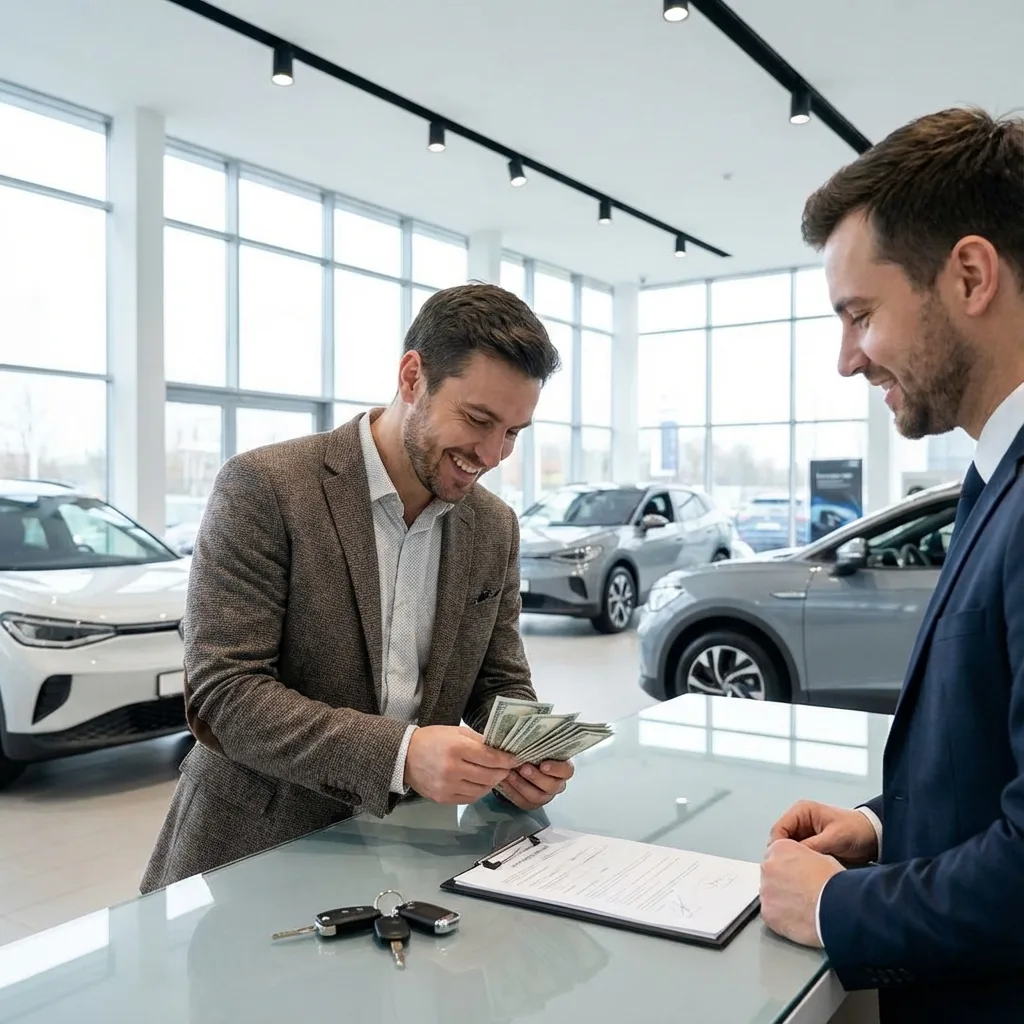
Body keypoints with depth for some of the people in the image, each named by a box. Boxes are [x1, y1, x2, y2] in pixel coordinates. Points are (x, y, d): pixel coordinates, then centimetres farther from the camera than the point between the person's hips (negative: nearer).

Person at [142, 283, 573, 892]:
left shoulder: (496, 528, 4)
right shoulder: (264, 488, -13)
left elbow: (500, 683, 10)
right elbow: (221, 693, -18)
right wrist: (401, 753, -30)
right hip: (254, 854, -4)